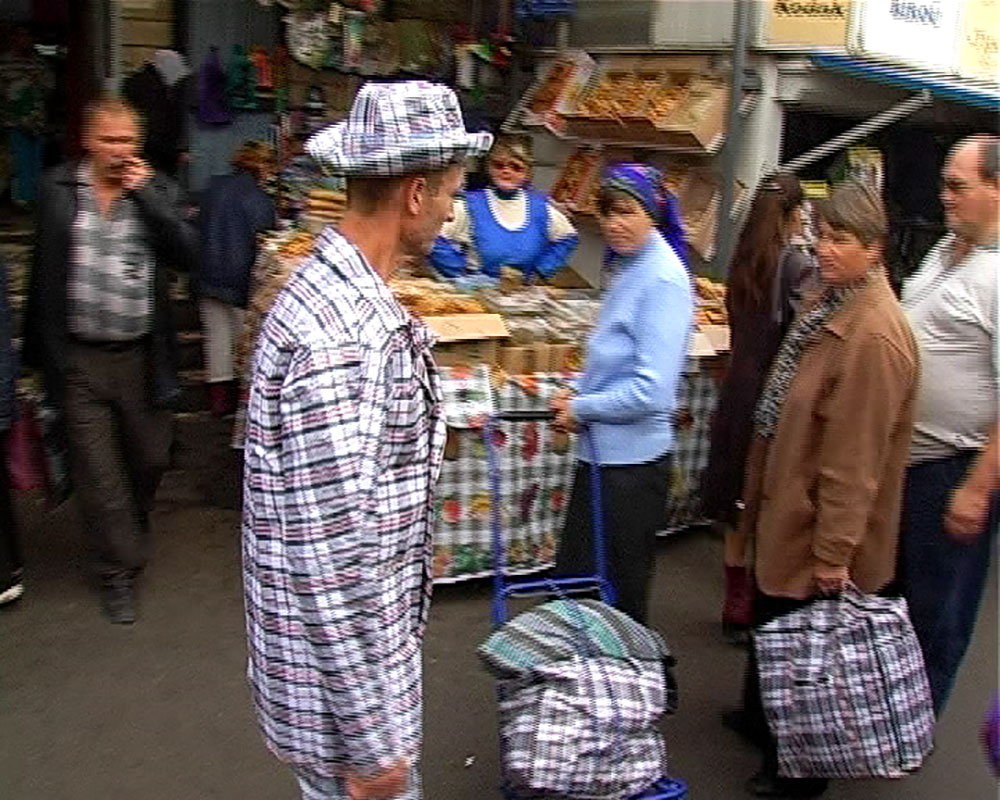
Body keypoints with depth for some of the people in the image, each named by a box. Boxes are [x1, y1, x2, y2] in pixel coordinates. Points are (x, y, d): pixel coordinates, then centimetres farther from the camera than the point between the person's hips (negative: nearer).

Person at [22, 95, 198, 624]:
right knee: (97, 470, 5)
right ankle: (119, 570, 20)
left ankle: (132, 533, 45)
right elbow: (44, 273, 4)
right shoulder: (57, 190, 0)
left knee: (149, 458, 15)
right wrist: (43, 350, 3)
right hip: (79, 359, -1)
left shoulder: (157, 190, 1)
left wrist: (145, 194, -15)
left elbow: (187, 254, -11)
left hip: (143, 356, 1)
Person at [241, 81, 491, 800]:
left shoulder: (335, 291, 4)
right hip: (342, 671, -9)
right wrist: (371, 741, -21)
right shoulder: (342, 336, -28)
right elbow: (335, 557, -28)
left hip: (370, 639, 9)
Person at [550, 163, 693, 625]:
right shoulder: (631, 266, 9)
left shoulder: (663, 279, -19)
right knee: (572, 577, 19)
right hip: (603, 451, 9)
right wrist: (578, 397, 5)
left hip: (632, 459, -9)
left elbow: (651, 389, -25)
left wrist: (582, 408, -12)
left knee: (621, 592, 8)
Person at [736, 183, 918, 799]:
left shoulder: (875, 335, -26)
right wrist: (761, 497, 20)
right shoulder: (830, 304, 5)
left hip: (819, 528, -9)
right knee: (771, 622, 25)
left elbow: (857, 456, -26)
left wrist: (834, 550, -22)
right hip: (787, 506, 9)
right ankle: (762, 716, 48)